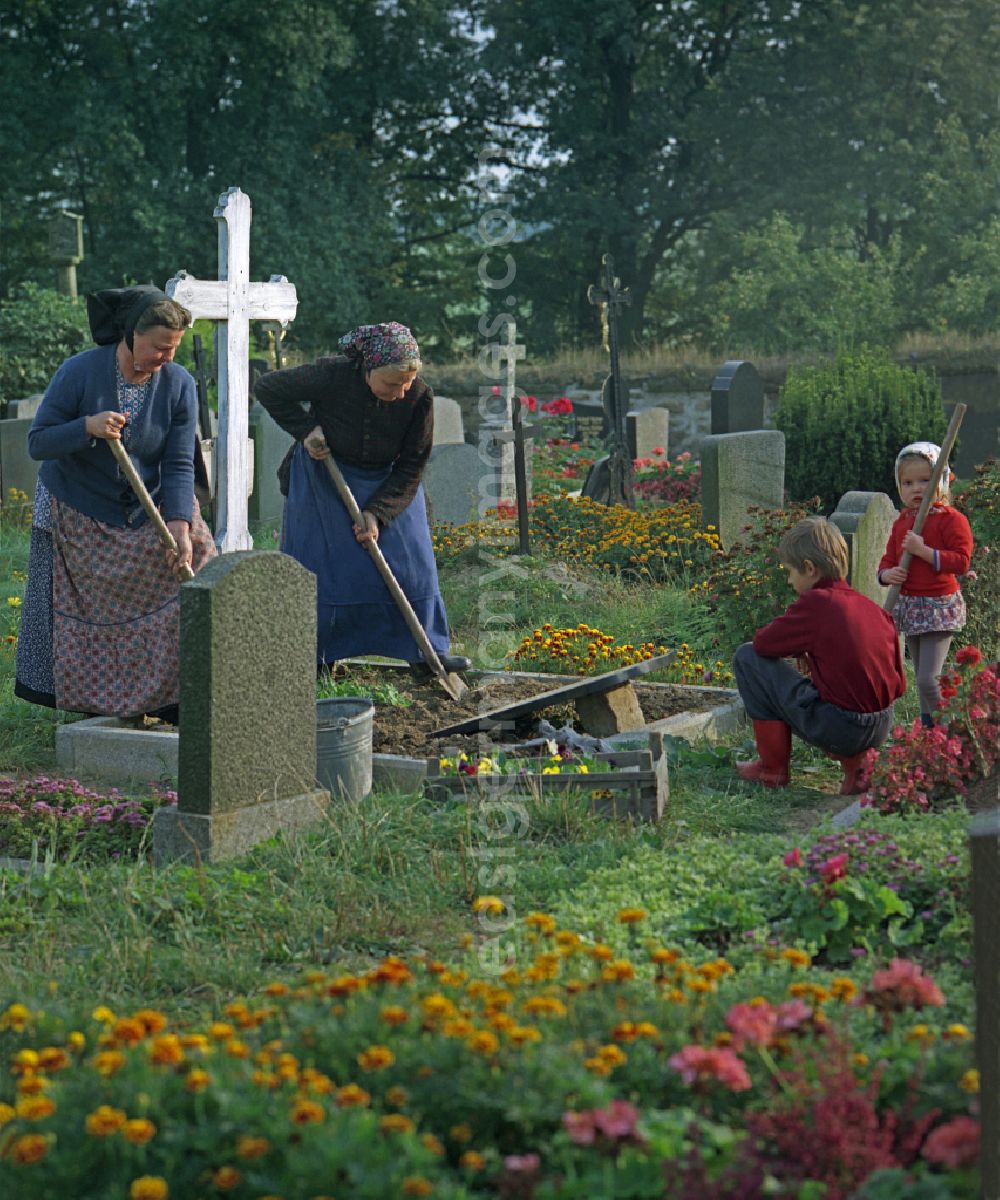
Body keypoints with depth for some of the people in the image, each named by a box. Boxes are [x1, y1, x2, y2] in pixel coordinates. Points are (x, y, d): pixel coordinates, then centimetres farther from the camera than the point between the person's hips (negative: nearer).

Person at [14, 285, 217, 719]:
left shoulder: (179, 384, -12)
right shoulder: (80, 371, -19)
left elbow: (179, 465, -14)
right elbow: (37, 442, -16)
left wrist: (179, 525, -27)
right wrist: (88, 427, -34)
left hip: (150, 512, 2)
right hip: (76, 514, -2)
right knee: (81, 611, 0)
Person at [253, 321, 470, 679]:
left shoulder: (419, 398, -24)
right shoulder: (330, 377, -30)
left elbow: (411, 466, -14)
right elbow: (267, 388, -13)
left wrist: (377, 512, -23)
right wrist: (305, 429, -21)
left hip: (388, 485, 2)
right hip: (324, 479, -2)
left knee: (411, 564, -2)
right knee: (321, 565, -3)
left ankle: (426, 652, 7)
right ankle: (311, 656, 9)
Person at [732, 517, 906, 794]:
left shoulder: (814, 603, -10)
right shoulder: (873, 608, 9)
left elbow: (763, 643, -4)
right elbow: (899, 685, 14)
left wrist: (798, 649, 17)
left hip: (835, 727, -7)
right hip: (881, 729, 7)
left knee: (747, 657, 4)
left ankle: (773, 768, 12)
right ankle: (856, 763, 15)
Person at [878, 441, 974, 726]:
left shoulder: (951, 519, -11)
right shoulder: (901, 522, 10)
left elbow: (961, 562, -18)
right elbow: (888, 559, 15)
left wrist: (924, 551, -26)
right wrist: (887, 574, -9)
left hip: (939, 607, -7)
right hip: (909, 605, 7)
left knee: (928, 679, -15)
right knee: (921, 677, 16)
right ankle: (928, 727, 28)